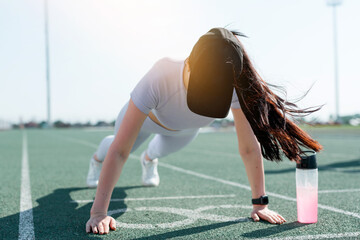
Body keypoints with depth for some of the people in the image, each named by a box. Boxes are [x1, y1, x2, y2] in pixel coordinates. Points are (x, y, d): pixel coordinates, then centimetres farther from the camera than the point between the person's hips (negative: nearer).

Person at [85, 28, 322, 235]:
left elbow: (249, 148, -34)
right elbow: (120, 150, -47)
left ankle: (148, 160, 72)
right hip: (148, 117, -2)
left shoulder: (237, 87, -43)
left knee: (162, 149, 35)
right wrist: (98, 213, -48)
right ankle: (98, 159, 63)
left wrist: (260, 204, -34)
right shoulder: (159, 79, -49)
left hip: (185, 129, 3)